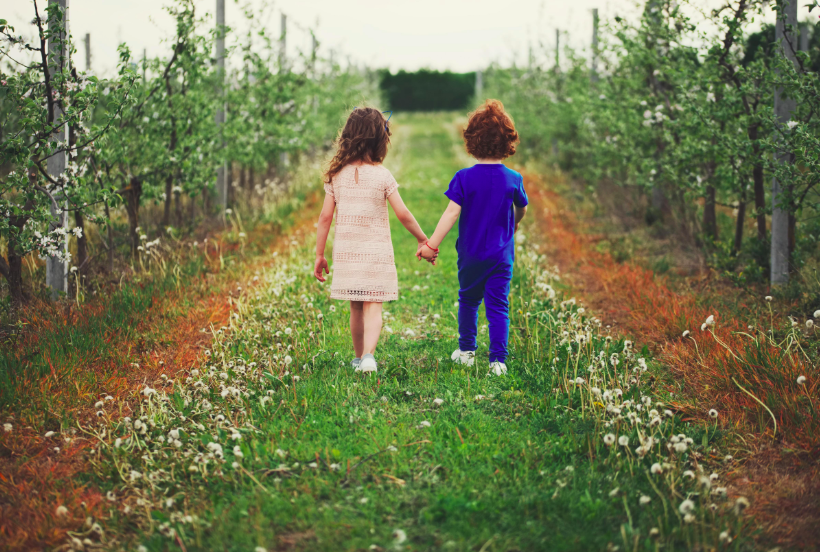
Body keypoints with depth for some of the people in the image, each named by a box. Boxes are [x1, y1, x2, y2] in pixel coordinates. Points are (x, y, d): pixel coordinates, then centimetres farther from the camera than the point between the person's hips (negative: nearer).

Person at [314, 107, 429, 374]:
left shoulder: (336, 174, 1)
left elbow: (325, 216, 2)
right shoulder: (382, 175, -8)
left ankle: (359, 357, 27)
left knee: (356, 308, 15)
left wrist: (319, 254, 8)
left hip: (346, 251, 3)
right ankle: (368, 355, -24)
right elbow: (403, 214, -8)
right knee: (373, 307, -5)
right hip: (376, 251, -3)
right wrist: (423, 240, 5)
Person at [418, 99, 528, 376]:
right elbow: (522, 209, 13)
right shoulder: (513, 179, -5)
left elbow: (452, 212, -17)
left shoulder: (464, 178, -11)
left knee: (468, 301, 19)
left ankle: (466, 351, 28)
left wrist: (432, 244, -15)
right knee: (498, 306, 0)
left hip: (471, 254, 0)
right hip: (502, 255, 0)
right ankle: (498, 359, -6)